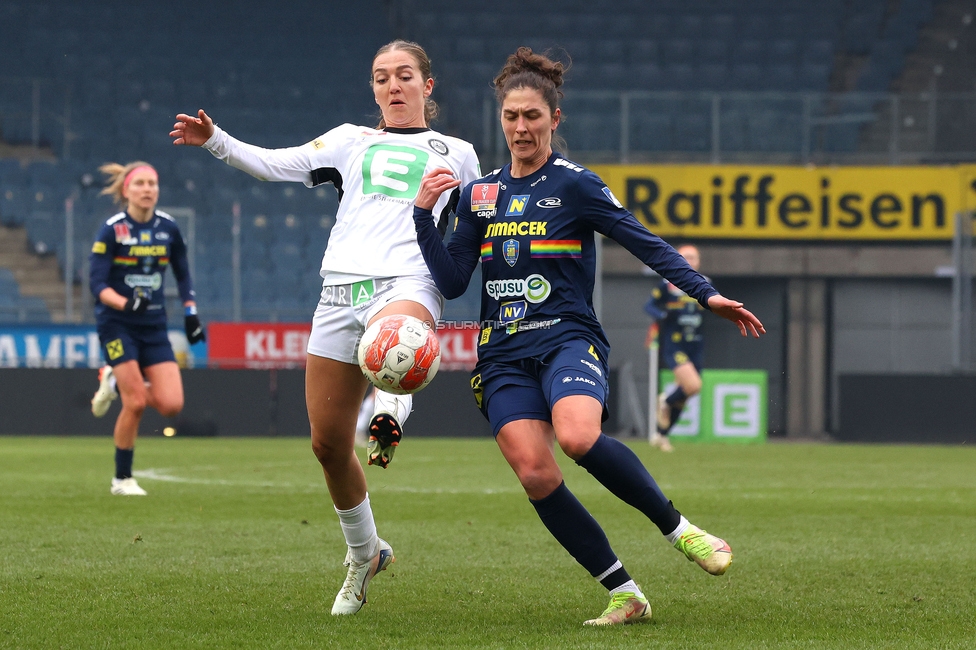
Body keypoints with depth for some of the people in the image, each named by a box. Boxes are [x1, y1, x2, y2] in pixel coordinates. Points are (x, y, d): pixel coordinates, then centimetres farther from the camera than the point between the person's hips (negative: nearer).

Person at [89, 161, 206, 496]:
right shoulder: (111, 230, -10)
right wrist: (126, 304, -31)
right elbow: (98, 285, -14)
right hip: (117, 325, -4)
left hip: (154, 326, 4)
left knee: (171, 404, -8)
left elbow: (182, 274, 17)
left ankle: (117, 383, 21)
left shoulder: (168, 228, 3)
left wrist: (190, 312, 7)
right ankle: (122, 479, 6)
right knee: (136, 403, -12)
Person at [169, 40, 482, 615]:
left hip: (409, 284, -2)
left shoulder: (457, 153, 20)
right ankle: (364, 555, 19)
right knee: (328, 443, 2)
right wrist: (214, 140, -3)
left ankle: (391, 415, -61)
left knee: (391, 329, -44)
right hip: (342, 287, 2)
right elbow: (277, 164, 10)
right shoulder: (354, 141, 21)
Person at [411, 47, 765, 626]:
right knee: (536, 475, -15)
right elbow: (453, 281, 11)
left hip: (568, 339, -4)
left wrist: (707, 295, -11)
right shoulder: (479, 194, 13)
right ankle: (624, 594, -6)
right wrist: (424, 216, 0)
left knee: (578, 436, -34)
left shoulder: (575, 185, 0)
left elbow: (646, 244, -2)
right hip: (504, 355, 4)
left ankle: (679, 529, -16)